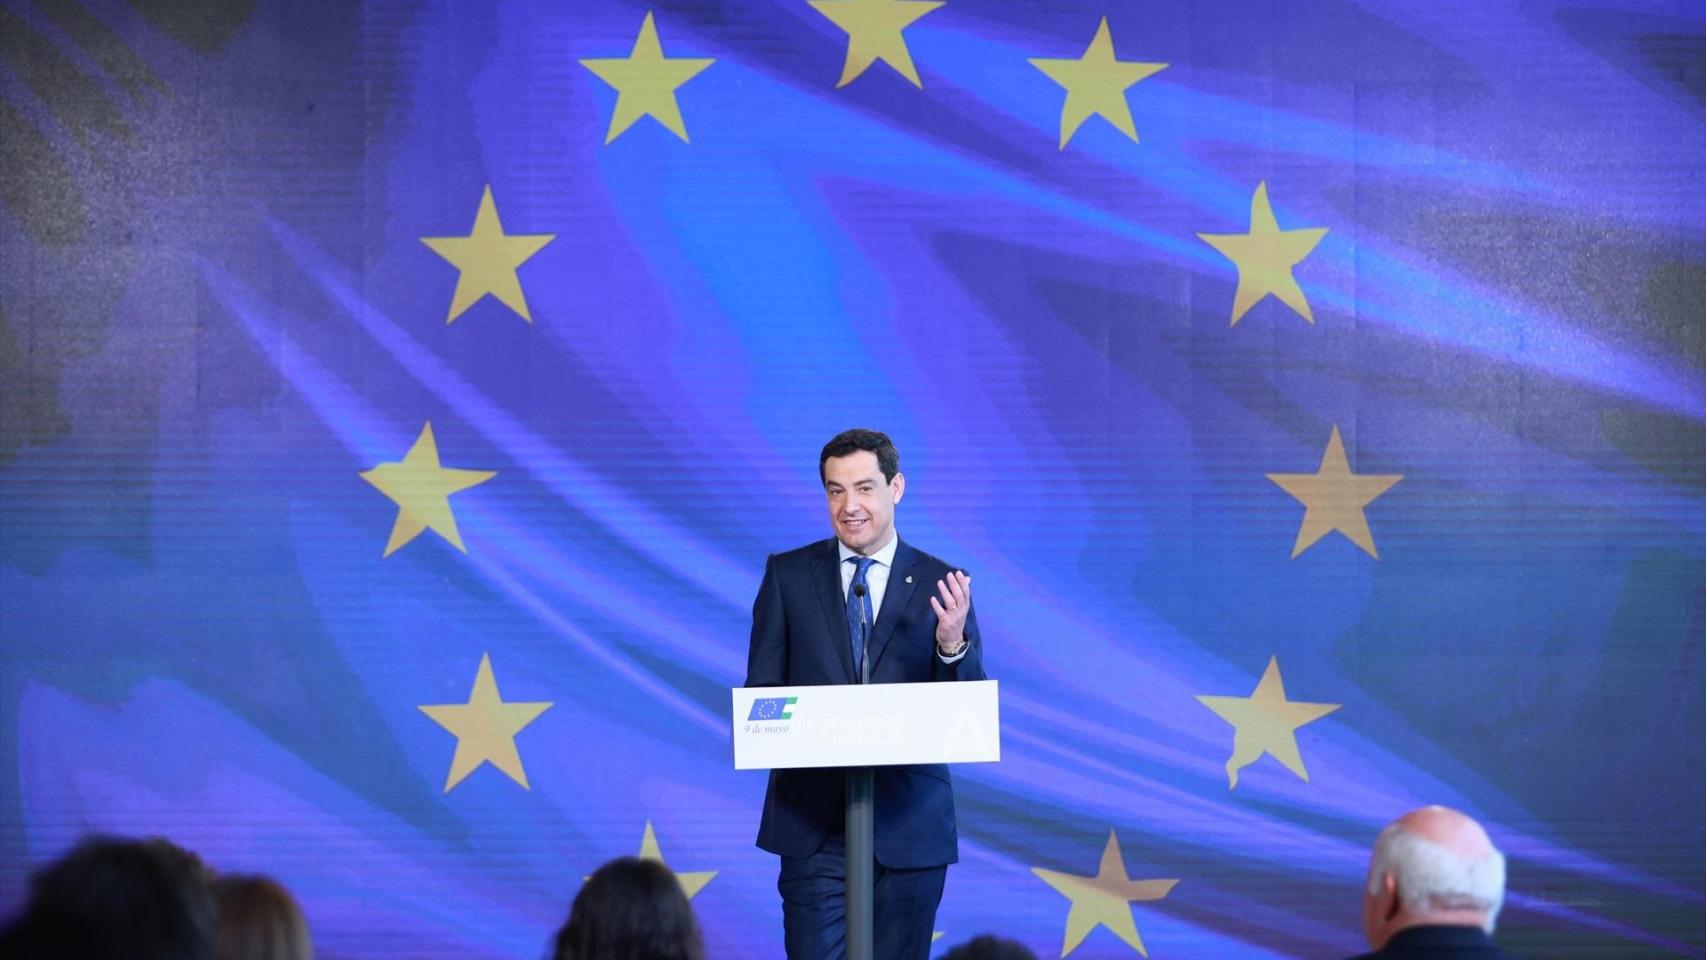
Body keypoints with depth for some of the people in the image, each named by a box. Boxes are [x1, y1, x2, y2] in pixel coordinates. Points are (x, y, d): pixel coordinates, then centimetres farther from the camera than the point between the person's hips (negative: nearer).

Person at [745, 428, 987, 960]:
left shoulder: (942, 584, 3)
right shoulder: (788, 574, 6)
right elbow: (761, 691, 6)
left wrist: (953, 644, -20)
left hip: (909, 823, 0)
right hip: (813, 822, 0)